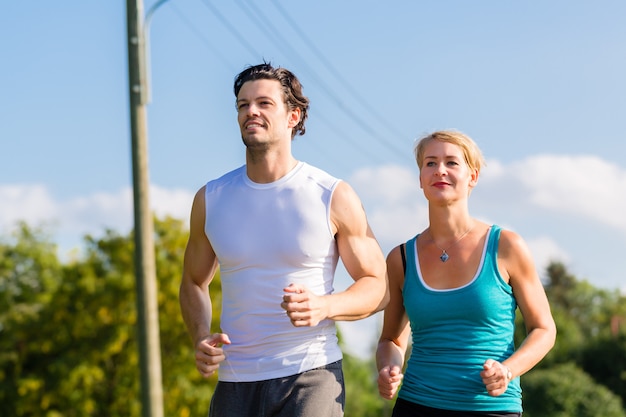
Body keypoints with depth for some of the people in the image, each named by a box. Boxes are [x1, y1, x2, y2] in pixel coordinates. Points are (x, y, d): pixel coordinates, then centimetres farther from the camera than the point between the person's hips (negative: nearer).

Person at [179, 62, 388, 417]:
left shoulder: (333, 197, -2)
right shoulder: (210, 200, 7)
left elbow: (378, 286, 3)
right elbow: (194, 282, 19)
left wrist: (324, 306, -17)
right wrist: (201, 337, -1)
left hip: (311, 375, -3)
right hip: (235, 379, 4)